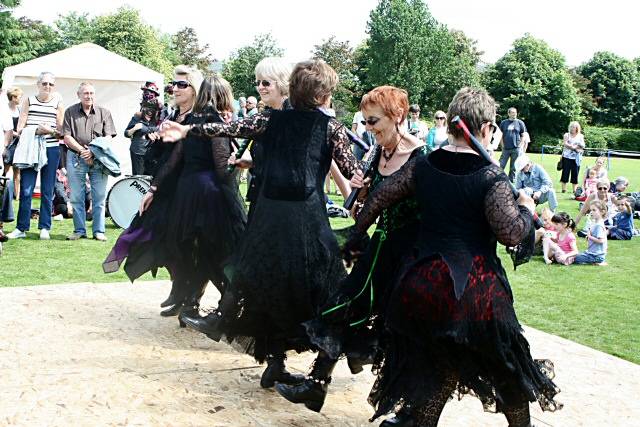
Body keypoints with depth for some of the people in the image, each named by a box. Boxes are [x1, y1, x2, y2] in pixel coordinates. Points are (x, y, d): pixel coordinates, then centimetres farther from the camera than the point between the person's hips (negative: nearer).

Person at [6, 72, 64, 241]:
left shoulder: (58, 103, 9)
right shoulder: (29, 101, 10)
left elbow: (61, 130, 7)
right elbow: (20, 128, 4)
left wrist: (50, 131, -13)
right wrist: (37, 130, -13)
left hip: (51, 149, 0)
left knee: (47, 191, 3)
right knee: (26, 190, -3)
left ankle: (44, 228, 10)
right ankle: (21, 228, 3)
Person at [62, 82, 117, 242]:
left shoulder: (104, 113, 8)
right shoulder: (70, 112, 8)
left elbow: (108, 137, 2)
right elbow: (67, 138, 2)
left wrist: (93, 151, -12)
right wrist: (82, 151, -10)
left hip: (99, 158, 0)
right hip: (76, 158, 0)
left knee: (99, 197, -1)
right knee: (76, 197, 2)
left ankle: (99, 231, 6)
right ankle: (79, 230, 11)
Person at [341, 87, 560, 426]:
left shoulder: (421, 166, 3)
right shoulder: (491, 176, -12)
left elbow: (379, 197, 10)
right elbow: (511, 233, -15)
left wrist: (358, 234, 24)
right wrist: (526, 210, 6)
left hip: (421, 281, 5)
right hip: (473, 286, -4)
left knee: (432, 363, 19)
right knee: (502, 360, 16)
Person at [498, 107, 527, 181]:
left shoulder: (520, 123, 4)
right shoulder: (503, 123, 6)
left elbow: (523, 136, 6)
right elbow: (500, 135, 8)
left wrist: (520, 145, -2)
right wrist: (502, 145, 0)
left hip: (516, 149, 0)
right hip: (505, 149, 0)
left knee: (513, 167, 5)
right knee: (501, 165, -4)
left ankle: (511, 181, 15)